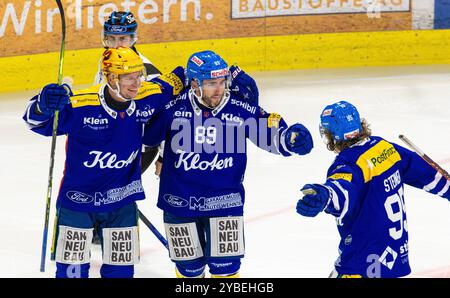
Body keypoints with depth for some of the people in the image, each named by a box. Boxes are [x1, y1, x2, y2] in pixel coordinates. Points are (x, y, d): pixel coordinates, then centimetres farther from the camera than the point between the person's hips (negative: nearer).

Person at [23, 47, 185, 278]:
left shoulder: (149, 97, -11)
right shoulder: (80, 104, -25)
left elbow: (170, 85, 11)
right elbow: (37, 121, -21)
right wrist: (44, 105, -41)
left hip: (122, 202, 4)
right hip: (78, 198, -3)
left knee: (121, 270, 13)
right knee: (72, 271, 5)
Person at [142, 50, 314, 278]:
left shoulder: (241, 110, -10)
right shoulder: (173, 108, -10)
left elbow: (272, 134, -7)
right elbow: (146, 135, 7)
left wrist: (292, 138, -23)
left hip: (225, 201, 0)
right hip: (179, 202, 1)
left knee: (225, 265, 1)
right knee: (188, 265, 14)